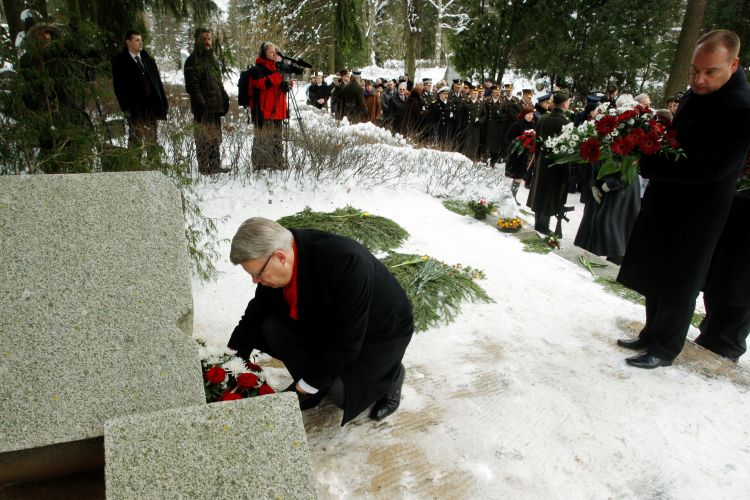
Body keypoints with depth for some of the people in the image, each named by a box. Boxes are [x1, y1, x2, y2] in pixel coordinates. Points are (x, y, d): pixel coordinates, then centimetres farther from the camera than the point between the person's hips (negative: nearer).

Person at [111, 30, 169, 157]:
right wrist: (125, 107, -12)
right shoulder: (119, 61, 2)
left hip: (152, 105, 5)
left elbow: (158, 81, 17)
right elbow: (118, 85, -3)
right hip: (135, 108, -4)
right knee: (136, 141, -5)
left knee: (152, 141, 7)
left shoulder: (149, 60, 17)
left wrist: (164, 102, 9)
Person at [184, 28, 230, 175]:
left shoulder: (213, 58, 20)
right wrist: (201, 104, -20)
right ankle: (204, 169, -2)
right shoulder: (193, 61, -6)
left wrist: (224, 98, 15)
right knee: (204, 140, -7)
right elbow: (192, 86, -13)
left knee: (216, 139, 11)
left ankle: (215, 167, 19)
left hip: (216, 107, 8)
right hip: (203, 108, -8)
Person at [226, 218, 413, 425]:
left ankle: (390, 375, 7)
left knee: (341, 392, -23)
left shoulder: (344, 263, -41)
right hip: (329, 322, 6)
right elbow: (257, 311, 1)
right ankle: (311, 390, 6)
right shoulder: (273, 258, -18)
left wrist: (310, 383, -21)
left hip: (384, 330, -6)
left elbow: (347, 341, -31)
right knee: (272, 327, -13)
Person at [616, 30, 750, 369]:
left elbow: (708, 168, -26)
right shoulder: (696, 93, 6)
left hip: (695, 213, -8)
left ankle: (664, 350, 23)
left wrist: (646, 164, -24)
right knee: (655, 277, 18)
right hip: (665, 204, 8)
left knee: (676, 284, 6)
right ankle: (651, 335, 35)